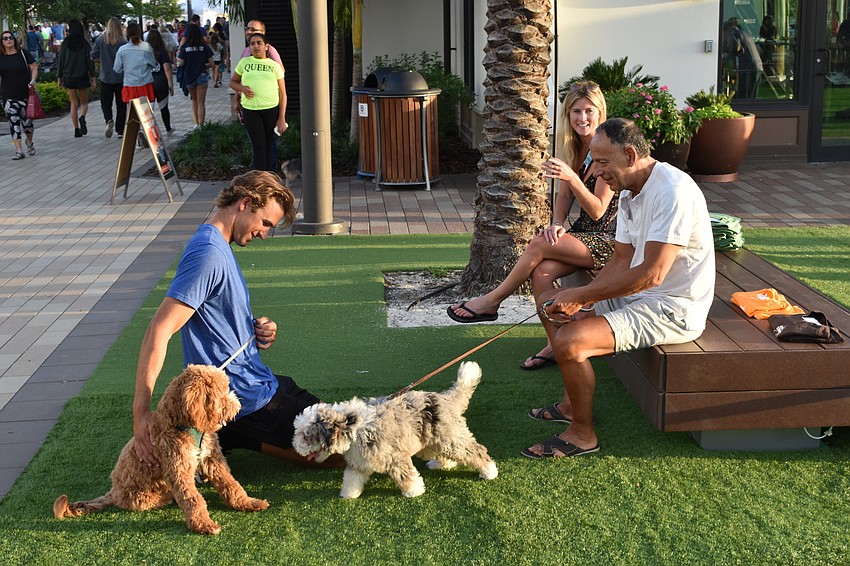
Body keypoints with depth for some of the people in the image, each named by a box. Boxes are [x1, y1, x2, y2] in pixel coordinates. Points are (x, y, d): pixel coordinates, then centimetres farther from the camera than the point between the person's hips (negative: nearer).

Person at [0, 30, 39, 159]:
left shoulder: (23, 53, 0)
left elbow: (34, 67, 2)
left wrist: (32, 80, -13)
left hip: (25, 94, -1)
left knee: (26, 121, 4)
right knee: (13, 122, -3)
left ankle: (29, 143, 33)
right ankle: (19, 151, -2)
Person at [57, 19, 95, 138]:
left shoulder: (65, 43, -2)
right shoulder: (85, 43, -3)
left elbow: (61, 61, 1)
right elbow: (89, 61, -4)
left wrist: (59, 77, 8)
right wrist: (93, 77, 0)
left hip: (68, 78, 1)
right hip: (82, 77, -1)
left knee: (74, 103, 9)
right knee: (84, 102, 11)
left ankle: (76, 129, 4)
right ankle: (82, 117, -22)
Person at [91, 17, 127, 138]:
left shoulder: (100, 40, -5)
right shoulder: (123, 42, -11)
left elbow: (93, 56, 0)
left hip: (105, 77, 1)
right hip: (121, 78, -1)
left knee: (105, 102, 14)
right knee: (121, 105, 9)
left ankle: (109, 120, -13)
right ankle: (120, 130, 9)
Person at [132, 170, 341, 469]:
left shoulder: (219, 248, 9)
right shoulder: (209, 254, -23)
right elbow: (159, 331, -30)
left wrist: (259, 329, -2)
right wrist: (140, 412, -35)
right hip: (247, 397, -10)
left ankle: (223, 434, 13)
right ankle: (226, 435, -3)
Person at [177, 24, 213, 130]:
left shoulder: (185, 47, -7)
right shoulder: (204, 46, -5)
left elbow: (181, 63, -9)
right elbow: (211, 63, -5)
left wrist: (178, 56, 11)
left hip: (189, 76, 1)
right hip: (202, 76, -1)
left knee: (194, 100, 20)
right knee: (201, 102, 2)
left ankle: (196, 123, 16)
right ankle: (200, 125, -6)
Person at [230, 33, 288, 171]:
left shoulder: (274, 65, 5)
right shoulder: (244, 62, 8)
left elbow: (283, 93, 4)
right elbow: (232, 82, 19)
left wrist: (282, 118, -3)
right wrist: (243, 88, -5)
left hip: (272, 109, 0)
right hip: (250, 110, 0)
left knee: (270, 145, 8)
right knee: (258, 146, -3)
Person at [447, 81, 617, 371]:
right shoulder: (573, 146, 8)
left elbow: (597, 210, -19)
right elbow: (564, 196, 13)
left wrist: (571, 177, -34)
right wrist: (557, 224, -8)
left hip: (608, 240, -7)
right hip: (583, 233, 7)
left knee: (538, 245, -25)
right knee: (542, 272, -21)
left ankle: (490, 302, -7)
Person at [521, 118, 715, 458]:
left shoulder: (672, 192, -25)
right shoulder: (629, 192, 7)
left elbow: (651, 274, -29)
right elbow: (621, 262, 10)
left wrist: (580, 296, -22)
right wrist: (578, 299, -7)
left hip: (672, 309, -11)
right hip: (639, 295, 11)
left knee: (569, 341, -25)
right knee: (550, 303, 15)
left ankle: (582, 433, -4)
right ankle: (572, 404, 18)